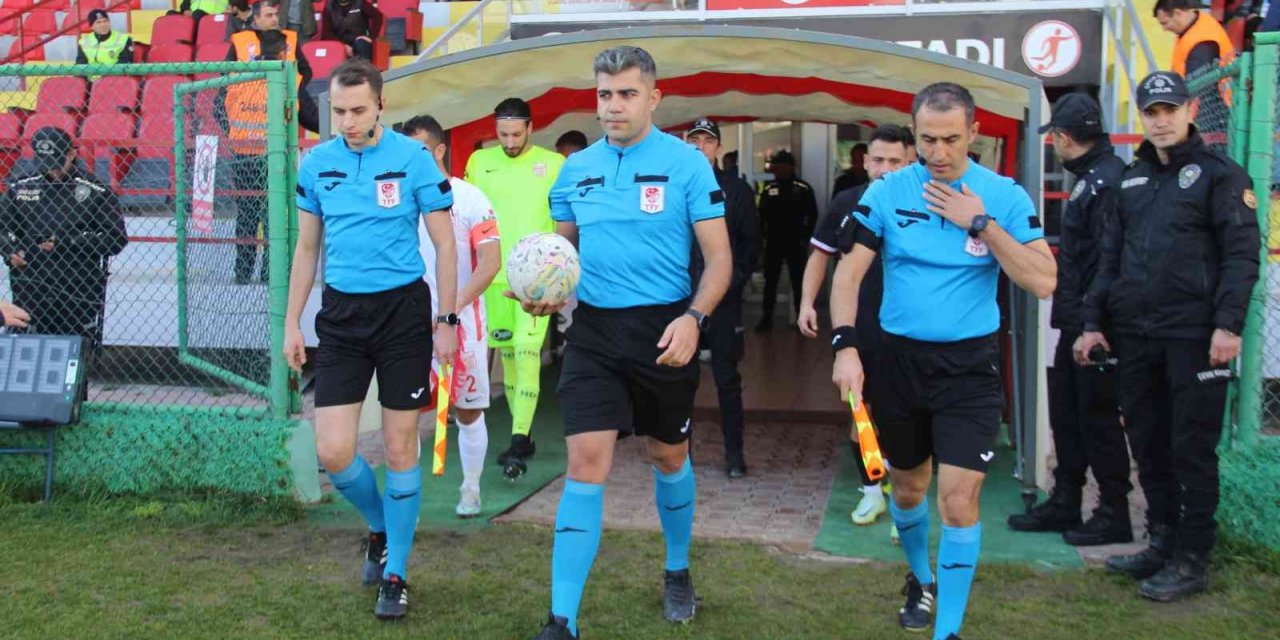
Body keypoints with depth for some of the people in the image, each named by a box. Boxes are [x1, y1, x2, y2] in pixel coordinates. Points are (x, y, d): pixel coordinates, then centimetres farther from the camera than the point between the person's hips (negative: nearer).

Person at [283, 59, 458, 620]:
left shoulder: (413, 158, -6)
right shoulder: (316, 163, 4)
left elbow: (445, 244, -2)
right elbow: (306, 248, 12)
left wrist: (447, 320, -5)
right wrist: (291, 323, 10)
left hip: (404, 310, -3)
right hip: (341, 314, 3)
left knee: (400, 449, 4)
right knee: (332, 451, -3)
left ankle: (395, 573, 20)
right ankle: (379, 528, 28)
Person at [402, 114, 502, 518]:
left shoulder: (469, 198, -4)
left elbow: (491, 263, -10)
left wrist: (453, 308, -19)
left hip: (462, 321, -2)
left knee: (469, 410, 9)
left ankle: (471, 490, 25)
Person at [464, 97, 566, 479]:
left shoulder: (554, 164, -2)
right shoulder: (480, 162, 6)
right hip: (494, 274, 4)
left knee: (527, 351, -12)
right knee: (506, 354, 9)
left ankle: (519, 441, -10)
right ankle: (521, 436, 21)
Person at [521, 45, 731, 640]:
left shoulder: (687, 163, -6)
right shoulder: (576, 168, 5)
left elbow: (719, 257, -7)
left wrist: (693, 317, -23)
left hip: (663, 332, -1)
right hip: (594, 331, 2)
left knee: (669, 457, 17)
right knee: (585, 465, -7)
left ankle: (678, 571, 42)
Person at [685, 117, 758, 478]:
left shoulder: (736, 189, 5)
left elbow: (751, 242, 8)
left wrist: (738, 278, -1)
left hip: (723, 299, 0)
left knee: (727, 379, 4)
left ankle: (734, 453, 12)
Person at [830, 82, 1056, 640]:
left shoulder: (1004, 196, -4)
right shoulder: (887, 191, -3)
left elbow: (1044, 282, -11)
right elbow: (849, 272, -2)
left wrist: (981, 223, -17)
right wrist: (845, 346, -14)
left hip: (970, 365, -2)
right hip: (900, 358, 2)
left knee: (959, 499, -8)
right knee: (908, 488, 17)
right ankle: (920, 579, 44)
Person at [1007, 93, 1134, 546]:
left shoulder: (1108, 180, -17)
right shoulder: (1090, 177, 14)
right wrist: (1072, 315, 15)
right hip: (1076, 323, 10)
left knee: (1098, 415, 0)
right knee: (1067, 412, 16)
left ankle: (1113, 514, 12)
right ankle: (1064, 504, 27)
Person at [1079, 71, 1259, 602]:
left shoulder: (1219, 173, -1)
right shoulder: (1132, 178, 17)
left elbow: (1242, 253, -8)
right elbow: (1110, 256, 18)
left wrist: (1229, 323, -17)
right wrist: (1093, 322, 12)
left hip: (1193, 335, -6)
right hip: (1135, 335, 6)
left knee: (1192, 449, 0)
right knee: (1148, 444, 11)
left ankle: (1192, 559, 9)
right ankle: (1162, 542, 24)